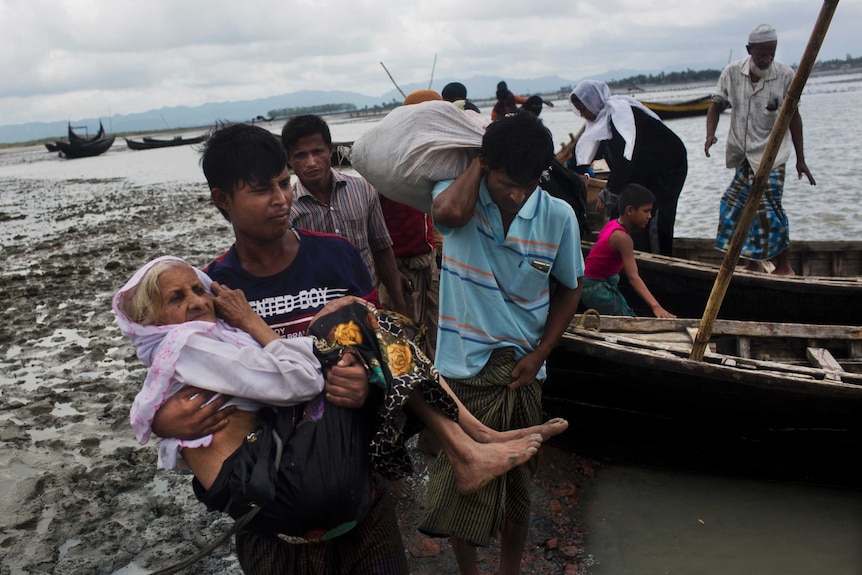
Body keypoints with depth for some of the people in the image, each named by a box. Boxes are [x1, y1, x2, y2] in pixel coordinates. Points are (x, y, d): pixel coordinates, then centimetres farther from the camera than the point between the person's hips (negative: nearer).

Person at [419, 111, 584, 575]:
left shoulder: (558, 216, -7)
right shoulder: (460, 194, -9)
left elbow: (568, 289, 6)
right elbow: (449, 212, -36)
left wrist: (540, 354, -4)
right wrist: (478, 161, -18)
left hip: (520, 370, 2)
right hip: (462, 368, -1)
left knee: (516, 486, 17)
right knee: (457, 486, 7)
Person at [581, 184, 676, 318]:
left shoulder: (613, 224, 0)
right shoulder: (622, 237, -27)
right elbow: (633, 277, -35)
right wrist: (655, 306, -42)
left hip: (606, 283, 10)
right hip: (596, 288, -10)